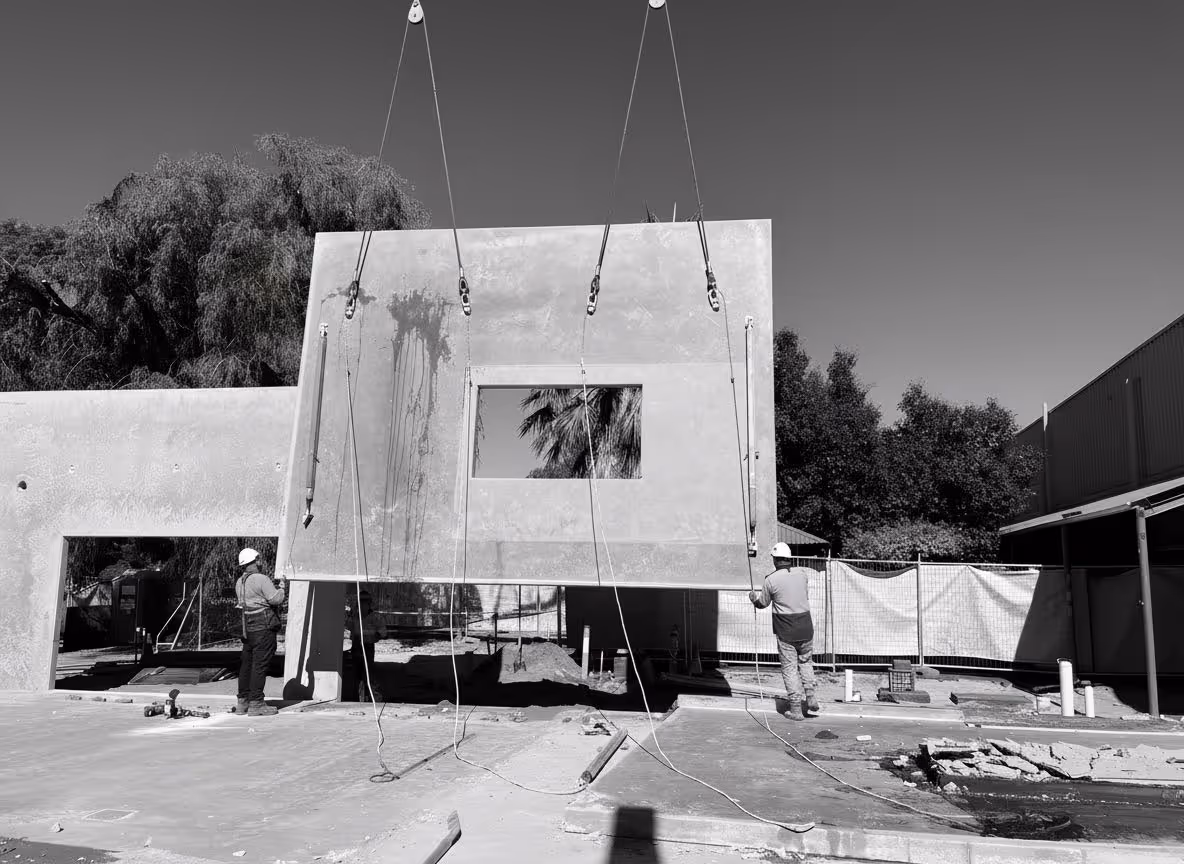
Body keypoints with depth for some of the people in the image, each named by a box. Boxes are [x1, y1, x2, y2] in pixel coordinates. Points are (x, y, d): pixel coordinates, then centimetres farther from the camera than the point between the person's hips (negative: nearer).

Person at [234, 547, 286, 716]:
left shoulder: (239, 582, 12)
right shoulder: (261, 579, -13)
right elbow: (276, 599, -18)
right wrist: (281, 587, 1)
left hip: (247, 628, 8)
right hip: (264, 627, -8)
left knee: (247, 664, 14)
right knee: (260, 665, -5)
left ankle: (242, 702, 20)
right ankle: (256, 703, -4)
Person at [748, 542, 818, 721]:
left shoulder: (771, 580, -10)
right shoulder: (801, 573, 1)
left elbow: (762, 603, 4)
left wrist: (753, 596, 26)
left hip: (786, 630, -3)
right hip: (805, 625, 3)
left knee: (789, 667, 5)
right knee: (805, 661, 23)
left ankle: (796, 709, 8)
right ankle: (810, 696, 12)